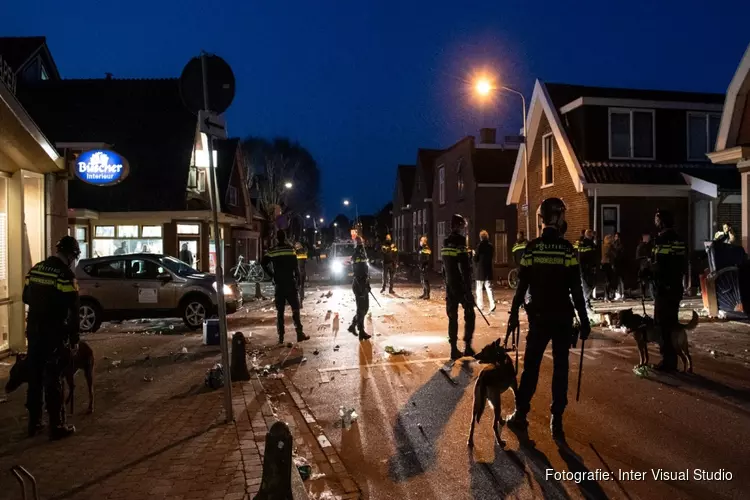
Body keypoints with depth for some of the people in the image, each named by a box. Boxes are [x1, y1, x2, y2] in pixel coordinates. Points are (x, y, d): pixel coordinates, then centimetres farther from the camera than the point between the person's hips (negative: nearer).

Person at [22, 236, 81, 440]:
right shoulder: (66, 275, -16)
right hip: (54, 333, -7)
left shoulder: (35, 269, 7)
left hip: (34, 330, 7)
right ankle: (57, 426, 6)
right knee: (53, 379, -1)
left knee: (34, 376, 15)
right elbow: (73, 312, -17)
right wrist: (74, 339, -10)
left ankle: (34, 422, 25)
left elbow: (26, 298, 17)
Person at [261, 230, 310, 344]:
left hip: (279, 284, 2)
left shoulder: (272, 251, 1)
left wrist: (272, 275, 1)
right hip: (290, 283, -2)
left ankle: (281, 337, 4)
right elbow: (296, 267, -7)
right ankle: (299, 333, -4)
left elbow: (263, 263, -8)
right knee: (295, 309, 3)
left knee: (280, 311, 6)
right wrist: (297, 279, 6)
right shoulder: (290, 249, -5)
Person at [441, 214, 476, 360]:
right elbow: (465, 270, -19)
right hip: (461, 286, -7)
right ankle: (467, 346, 2)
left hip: (450, 287, 7)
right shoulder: (460, 243, -15)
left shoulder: (445, 244, 9)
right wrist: (468, 290, -17)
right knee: (470, 315, 6)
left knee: (452, 317, 9)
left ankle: (454, 349, 11)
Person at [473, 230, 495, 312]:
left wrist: (474, 254, 8)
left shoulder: (479, 246, -14)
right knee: (489, 287, 7)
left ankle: (480, 305, 8)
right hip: (489, 268, 5)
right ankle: (492, 305, -5)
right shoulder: (490, 246, 3)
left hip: (480, 269, -5)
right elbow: (492, 256, 13)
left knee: (479, 288, 5)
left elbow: (476, 259, -11)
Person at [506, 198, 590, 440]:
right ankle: (556, 420, 10)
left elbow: (522, 285, -3)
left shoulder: (532, 247, -3)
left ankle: (520, 414, 17)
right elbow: (576, 288, -8)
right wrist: (584, 319, -2)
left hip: (538, 316, 1)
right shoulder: (567, 249, -7)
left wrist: (514, 313, 5)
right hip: (563, 317, -1)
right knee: (560, 367, 7)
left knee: (531, 365, 11)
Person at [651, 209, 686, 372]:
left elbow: (660, 266, -23)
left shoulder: (663, 239, -15)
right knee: (671, 323, 14)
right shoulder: (678, 239, 13)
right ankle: (671, 359, 21)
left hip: (665, 288, -9)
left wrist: (648, 267, -5)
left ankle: (668, 361, 1)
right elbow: (683, 264, 17)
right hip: (676, 287, 9)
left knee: (663, 325, -3)